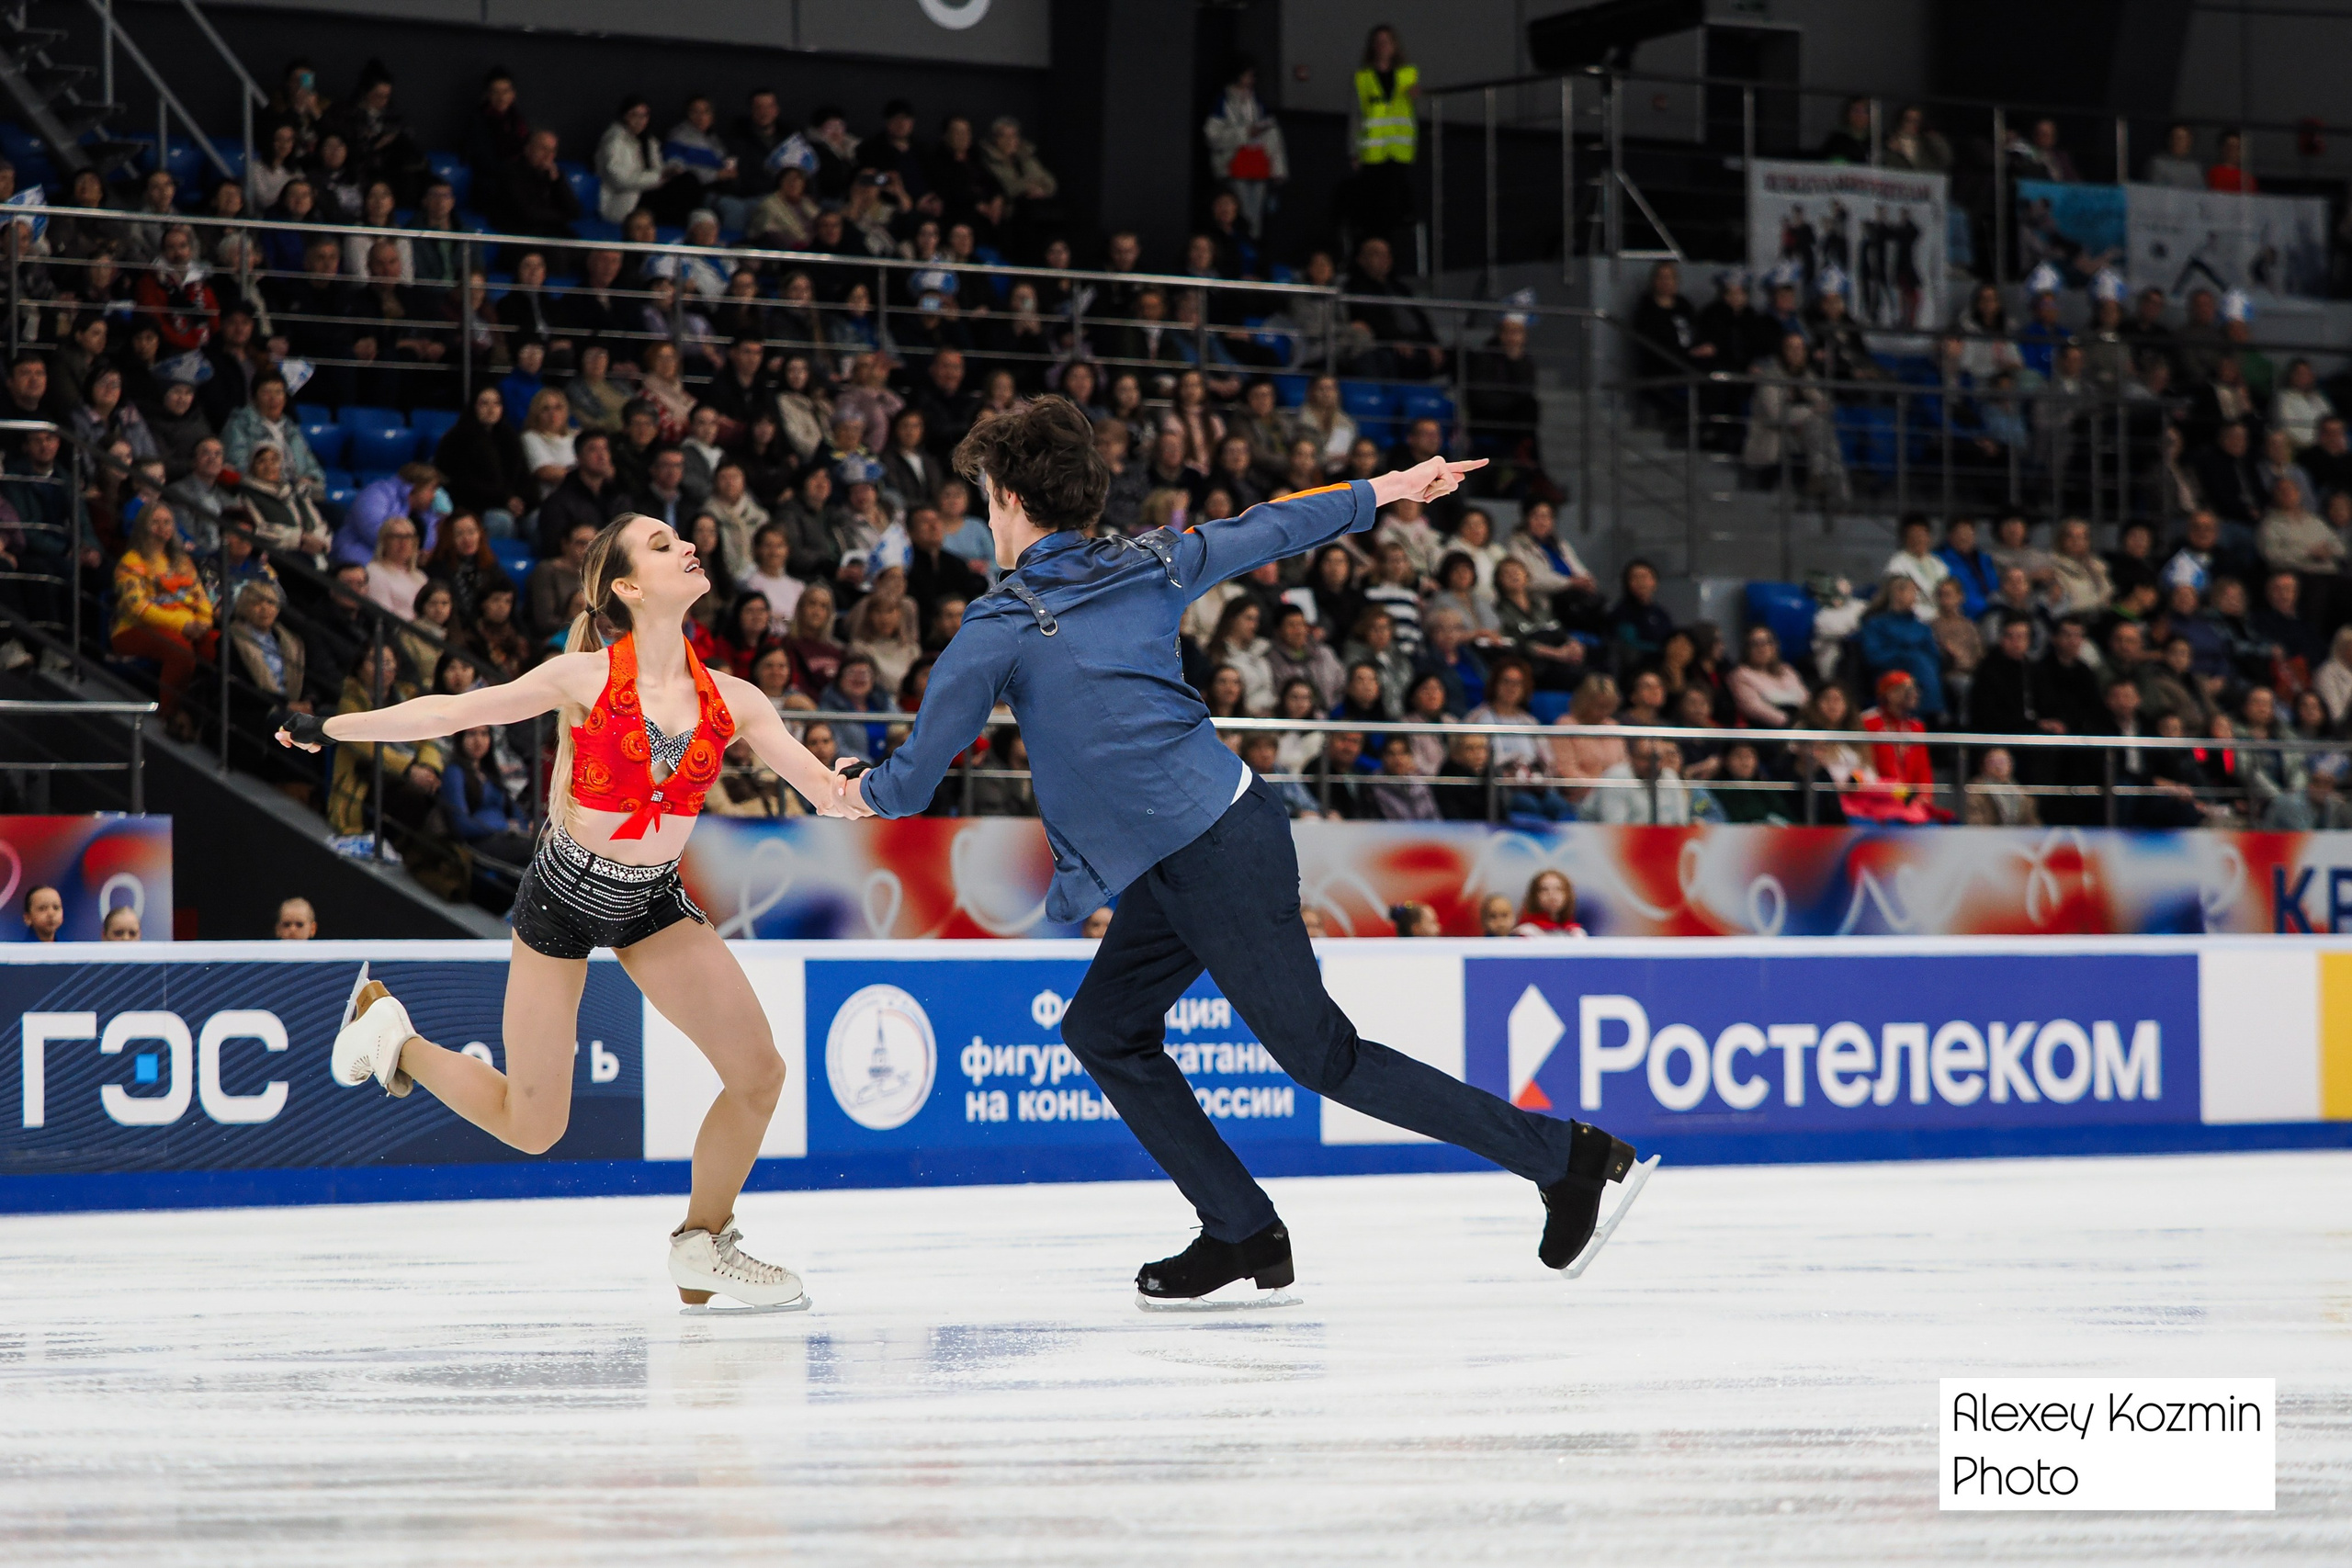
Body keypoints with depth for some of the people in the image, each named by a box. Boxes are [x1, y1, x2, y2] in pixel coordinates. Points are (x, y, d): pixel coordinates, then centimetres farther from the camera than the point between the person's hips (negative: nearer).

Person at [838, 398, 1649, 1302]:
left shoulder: (1000, 630, -10)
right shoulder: (1149, 565, 7)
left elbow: (915, 776, -2)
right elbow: (1269, 531, 21)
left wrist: (866, 793, 22)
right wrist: (1383, 490, 37)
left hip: (1210, 865, -9)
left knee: (1322, 1054, -4)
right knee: (1104, 1031, 13)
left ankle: (1571, 1157, -3)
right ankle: (1240, 1232, 14)